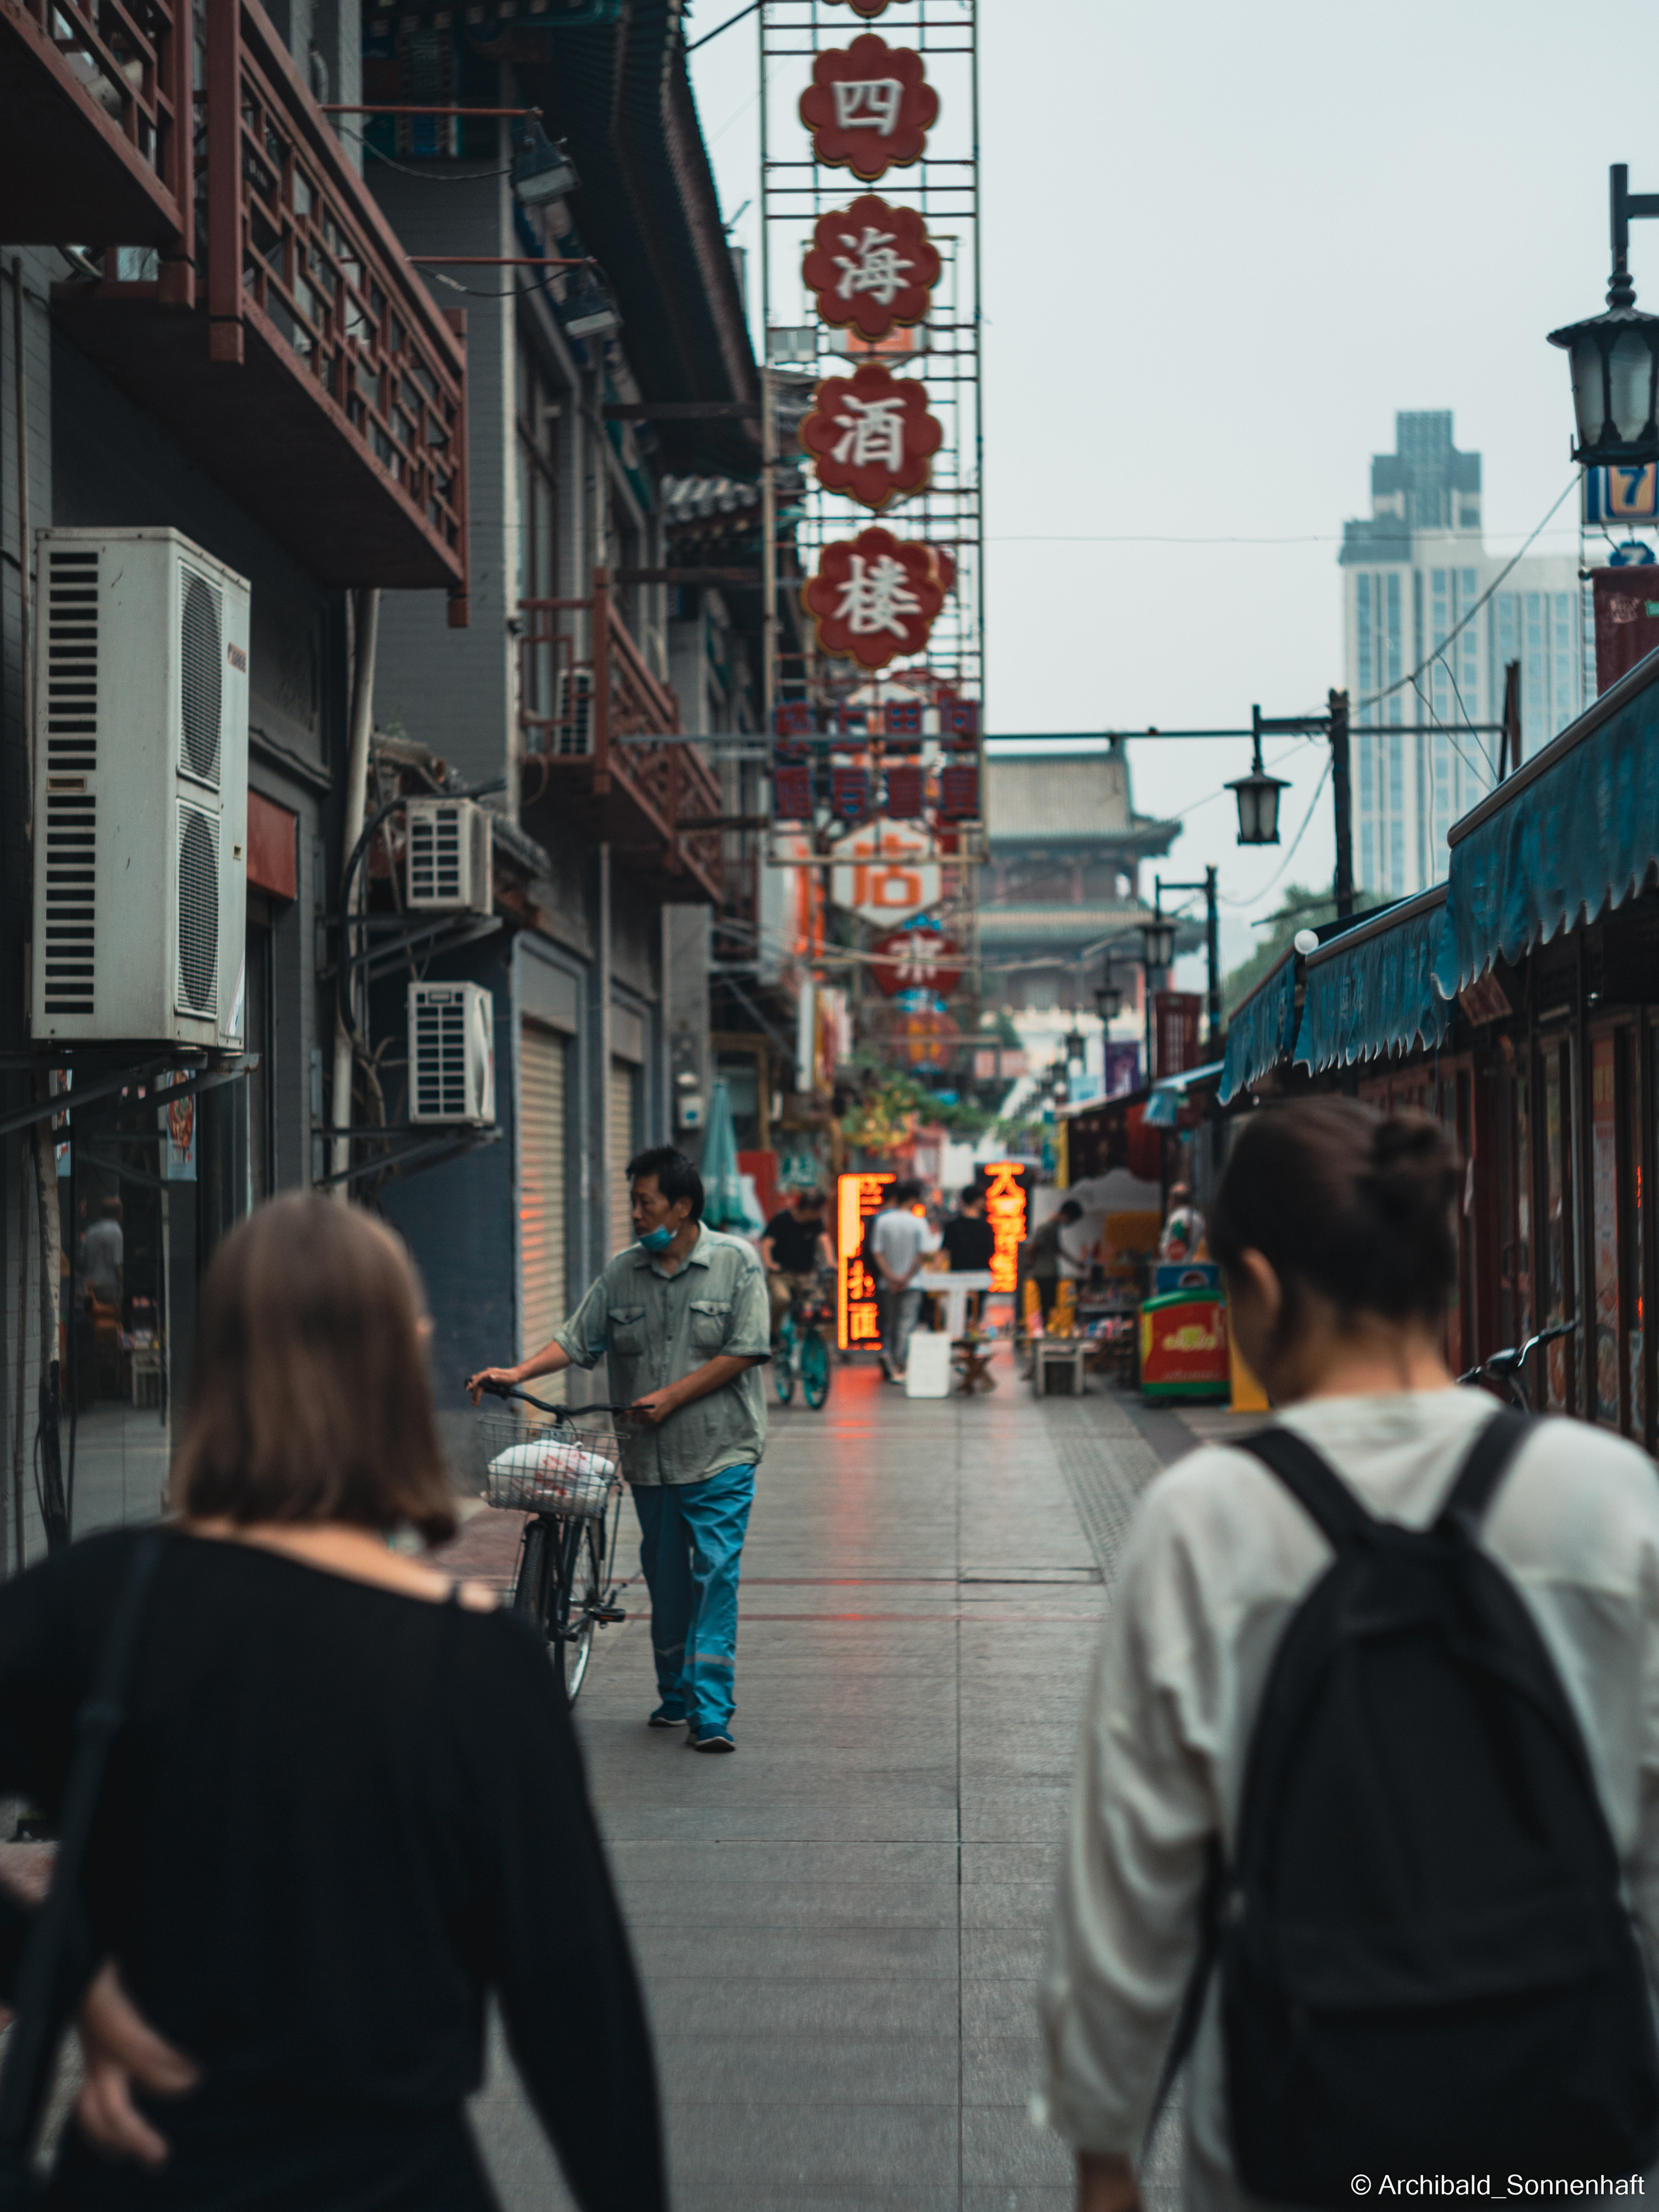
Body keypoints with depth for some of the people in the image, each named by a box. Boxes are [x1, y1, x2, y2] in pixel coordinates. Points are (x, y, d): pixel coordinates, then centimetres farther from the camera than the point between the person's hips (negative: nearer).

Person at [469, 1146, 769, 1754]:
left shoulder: (736, 1262, -4)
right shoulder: (622, 1272, 7)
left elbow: (744, 1352, -9)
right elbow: (578, 1339, 6)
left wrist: (670, 1396, -13)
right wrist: (518, 1373, -10)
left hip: (719, 1454, -4)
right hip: (649, 1458, 4)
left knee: (715, 1575, -10)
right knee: (665, 1582, 11)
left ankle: (712, 1713, -9)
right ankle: (674, 1697, 26)